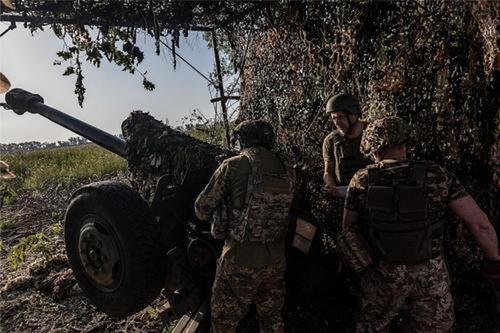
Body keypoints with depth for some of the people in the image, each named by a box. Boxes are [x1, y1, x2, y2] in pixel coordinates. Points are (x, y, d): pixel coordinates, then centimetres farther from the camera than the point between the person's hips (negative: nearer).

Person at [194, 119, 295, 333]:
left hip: (240, 260, -4)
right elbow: (284, 210, 7)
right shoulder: (286, 171, 0)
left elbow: (202, 209, -5)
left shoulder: (233, 166, -12)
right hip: (275, 260, 5)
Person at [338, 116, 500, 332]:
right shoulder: (437, 176, -11)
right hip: (430, 274, 1)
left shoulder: (361, 180, -11)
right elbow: (479, 223, -9)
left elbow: (347, 227, 0)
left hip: (381, 272, 0)